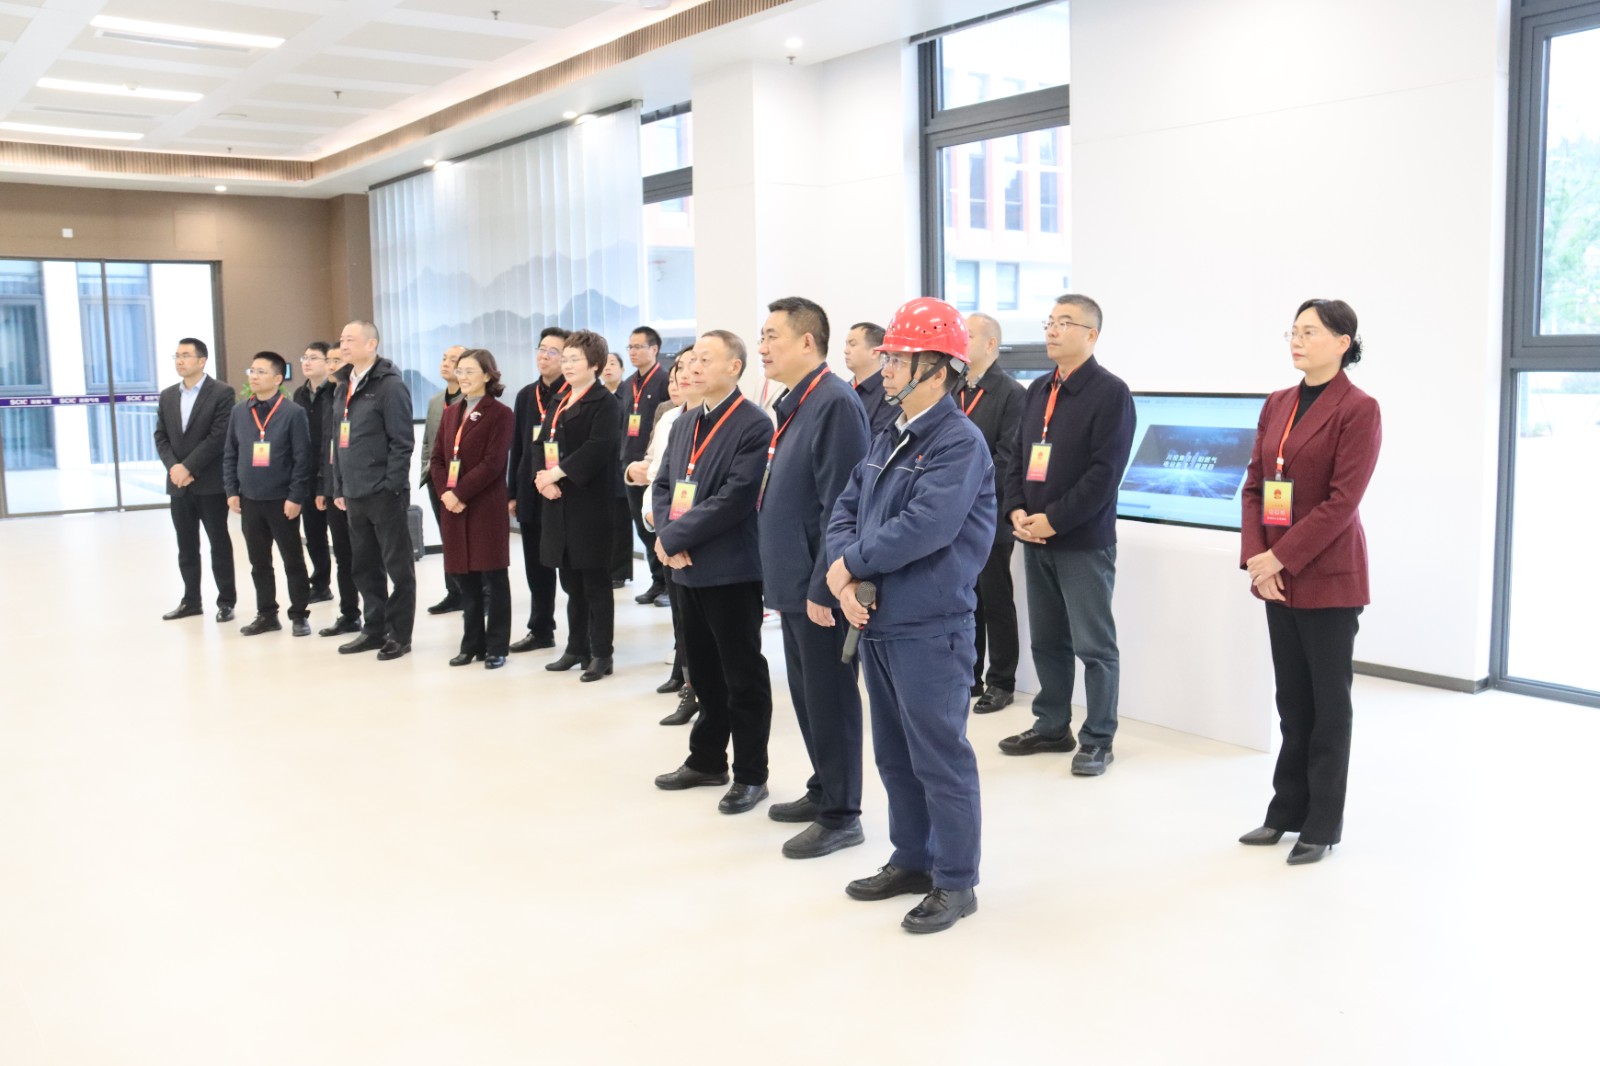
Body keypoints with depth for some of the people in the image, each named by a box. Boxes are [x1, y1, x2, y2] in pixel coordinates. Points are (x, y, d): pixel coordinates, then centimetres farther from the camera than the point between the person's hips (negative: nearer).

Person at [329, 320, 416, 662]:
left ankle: (398, 634, 8)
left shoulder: (390, 385, -10)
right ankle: (374, 629, 23)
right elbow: (339, 440, 18)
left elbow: (401, 441, -14)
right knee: (365, 566, 13)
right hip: (355, 493, 8)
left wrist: (393, 486, -17)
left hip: (383, 492, -8)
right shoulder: (345, 387, 15)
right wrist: (339, 487, 14)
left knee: (397, 566, 1)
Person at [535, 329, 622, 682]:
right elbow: (544, 444, 13)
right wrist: (543, 478, -6)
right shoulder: (560, 403, 17)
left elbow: (597, 448, -20)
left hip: (591, 503, -7)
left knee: (594, 582, -1)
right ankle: (577, 648, 23)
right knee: (571, 582, 13)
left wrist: (557, 474, -18)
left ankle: (601, 654, 6)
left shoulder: (604, 402, -8)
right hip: (559, 503, 8)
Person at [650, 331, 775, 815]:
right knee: (703, 670, 18)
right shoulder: (684, 424, 13)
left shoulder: (754, 425, -13)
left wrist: (676, 536, -16)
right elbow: (663, 485, 13)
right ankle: (707, 760, 31)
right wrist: (667, 537, -6)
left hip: (732, 569, -8)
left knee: (743, 675, 3)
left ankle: (750, 775, 13)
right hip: (688, 568, 8)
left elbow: (736, 498, -20)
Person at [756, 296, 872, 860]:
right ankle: (823, 791, 34)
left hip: (819, 588, -9)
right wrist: (779, 579, 17)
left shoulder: (835, 404, -17)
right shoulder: (792, 404, 13)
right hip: (792, 581, 10)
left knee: (830, 698, 2)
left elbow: (839, 507, -21)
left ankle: (840, 817, 14)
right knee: (806, 694, 19)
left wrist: (822, 588, -20)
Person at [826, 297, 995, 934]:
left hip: (929, 629, -9)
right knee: (894, 752, 18)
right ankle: (911, 859, 34)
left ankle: (955, 882, 15)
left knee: (939, 757, 1)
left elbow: (925, 527, -26)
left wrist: (849, 564, -13)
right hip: (876, 621, 9)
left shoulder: (959, 443, -15)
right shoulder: (888, 440, 12)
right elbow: (846, 509, 11)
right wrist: (848, 579, -7)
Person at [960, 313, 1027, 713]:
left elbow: (1006, 456, -13)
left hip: (988, 515, -6)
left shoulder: (1011, 393, -8)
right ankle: (967, 676, 22)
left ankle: (1002, 683, 13)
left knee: (996, 601, 3)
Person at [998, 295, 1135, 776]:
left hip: (1084, 541, -7)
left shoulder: (1110, 392, -9)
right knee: (1046, 639, 15)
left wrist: (1053, 520, -17)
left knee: (1094, 644, 1)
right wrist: (1016, 511, -2)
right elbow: (1018, 455, 15)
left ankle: (1098, 740, 11)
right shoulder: (1038, 390, 14)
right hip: (1035, 538, 7)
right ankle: (1051, 726, 27)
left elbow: (1105, 470, -16)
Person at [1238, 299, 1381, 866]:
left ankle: (1322, 825, 16)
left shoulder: (1358, 409, -11)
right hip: (1276, 574, 6)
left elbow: (1342, 501, -17)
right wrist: (1256, 558, -5)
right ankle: (1287, 810, 26)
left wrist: (1280, 557, -17)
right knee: (1291, 700, 14)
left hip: (1327, 576, -6)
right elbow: (1254, 485, 8)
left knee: (1328, 703, 5)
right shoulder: (1276, 404, 10)